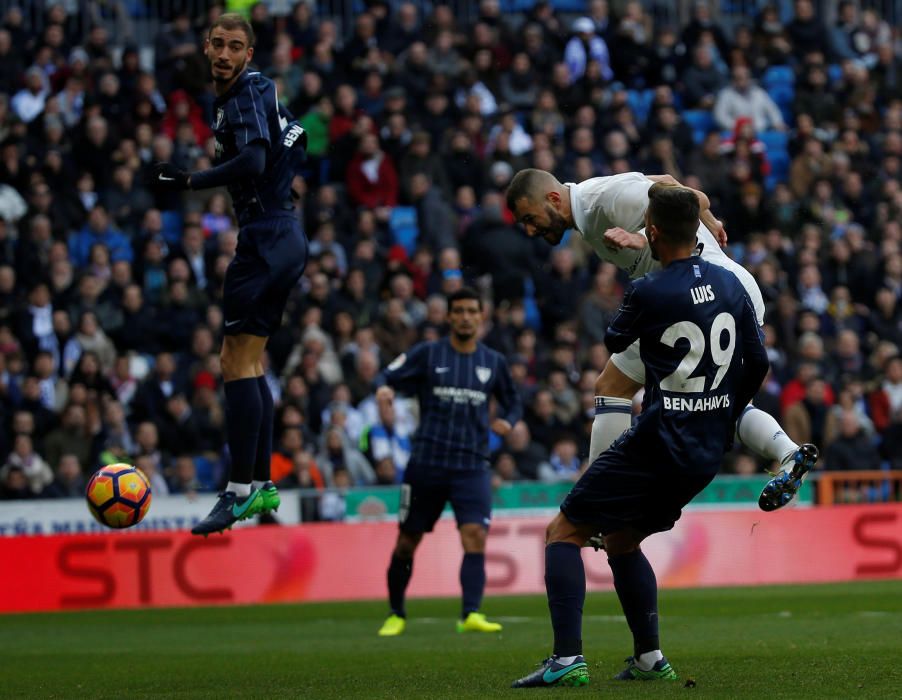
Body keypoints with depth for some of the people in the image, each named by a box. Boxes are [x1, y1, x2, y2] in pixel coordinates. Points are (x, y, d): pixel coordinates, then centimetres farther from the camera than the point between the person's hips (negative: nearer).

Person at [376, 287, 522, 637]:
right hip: (427, 461, -1)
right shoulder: (427, 354, 4)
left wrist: (507, 421, 0)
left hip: (472, 466, 1)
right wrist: (385, 388, -25)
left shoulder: (494, 362, 11)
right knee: (407, 541, 5)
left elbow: (513, 402, 22)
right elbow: (388, 377, -2)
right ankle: (396, 615, 22)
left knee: (475, 536, -19)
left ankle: (471, 615, -25)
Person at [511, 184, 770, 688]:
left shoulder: (648, 293, -14)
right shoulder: (731, 285, 4)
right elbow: (758, 364, 12)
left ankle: (568, 659, -11)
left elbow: (616, 342, 7)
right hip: (708, 455, 7)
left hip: (656, 446, -7)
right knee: (622, 541, 24)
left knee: (564, 533, 1)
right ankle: (650, 660, 20)